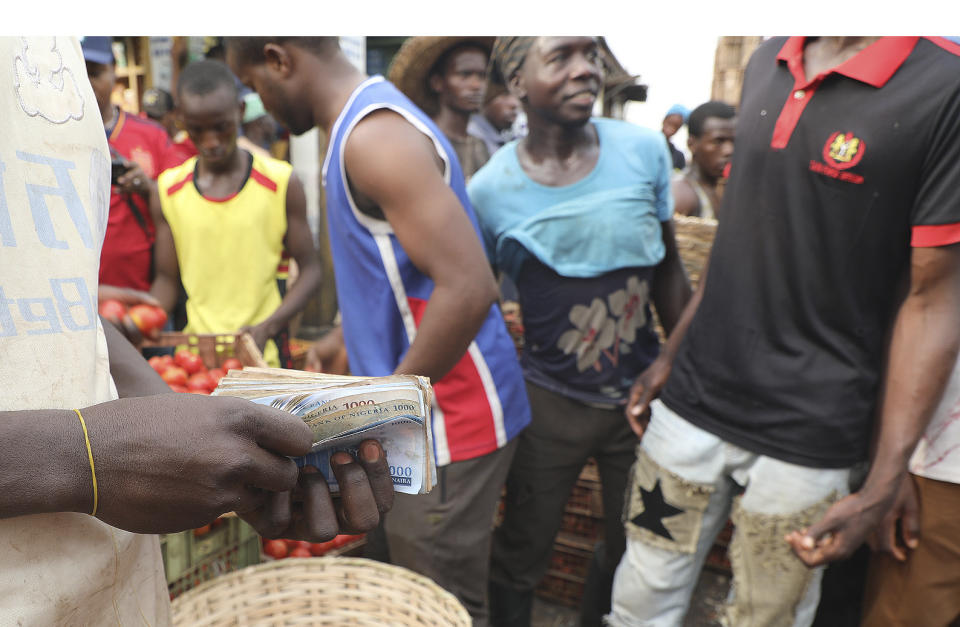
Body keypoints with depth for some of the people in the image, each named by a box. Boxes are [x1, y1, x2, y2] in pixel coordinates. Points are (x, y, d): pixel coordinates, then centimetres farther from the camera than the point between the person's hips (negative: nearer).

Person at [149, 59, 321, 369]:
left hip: (262, 354, -2)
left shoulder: (281, 183, -5)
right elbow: (167, 278, 9)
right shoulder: (169, 190, 3)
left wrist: (267, 327, -16)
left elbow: (309, 268, -3)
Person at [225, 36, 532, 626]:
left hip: (446, 420, -10)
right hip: (422, 415, 10)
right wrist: (345, 340, 27)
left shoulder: (373, 136, -19)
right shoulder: (368, 121, 13)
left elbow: (468, 288, -28)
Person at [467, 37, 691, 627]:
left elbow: (669, 274, 4)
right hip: (552, 401, -2)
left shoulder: (646, 151, -7)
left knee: (636, 549, 21)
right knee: (521, 557, 11)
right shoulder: (489, 190, -13)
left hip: (643, 393, 3)